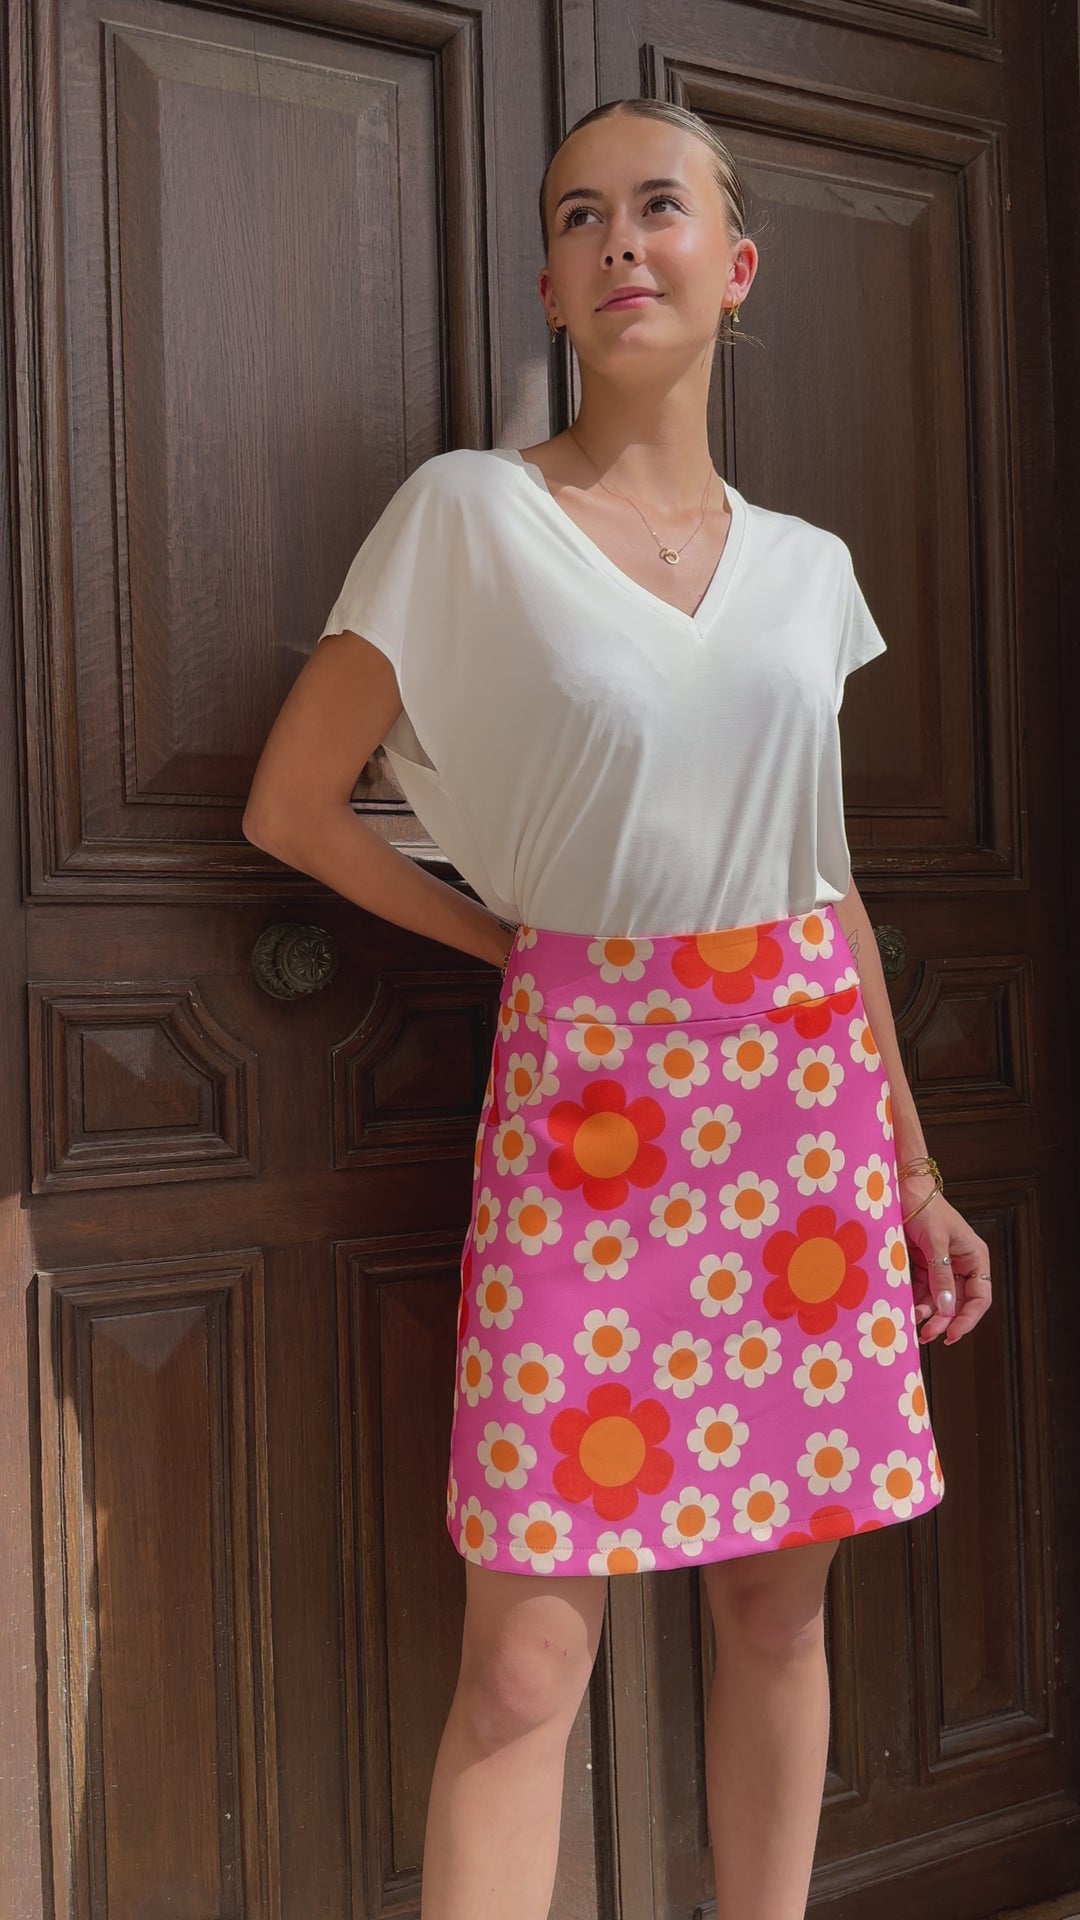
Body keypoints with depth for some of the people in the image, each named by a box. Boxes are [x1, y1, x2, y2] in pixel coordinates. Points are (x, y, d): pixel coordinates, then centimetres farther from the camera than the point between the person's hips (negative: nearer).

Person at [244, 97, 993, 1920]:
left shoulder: (806, 566, 11)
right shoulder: (467, 513, -2)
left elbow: (827, 875, 14)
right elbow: (291, 804, 1)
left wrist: (917, 1170, 14)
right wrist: (513, 940, 2)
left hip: (807, 1085, 4)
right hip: (583, 1093, -4)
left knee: (781, 1601, 11)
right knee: (526, 1659, -3)